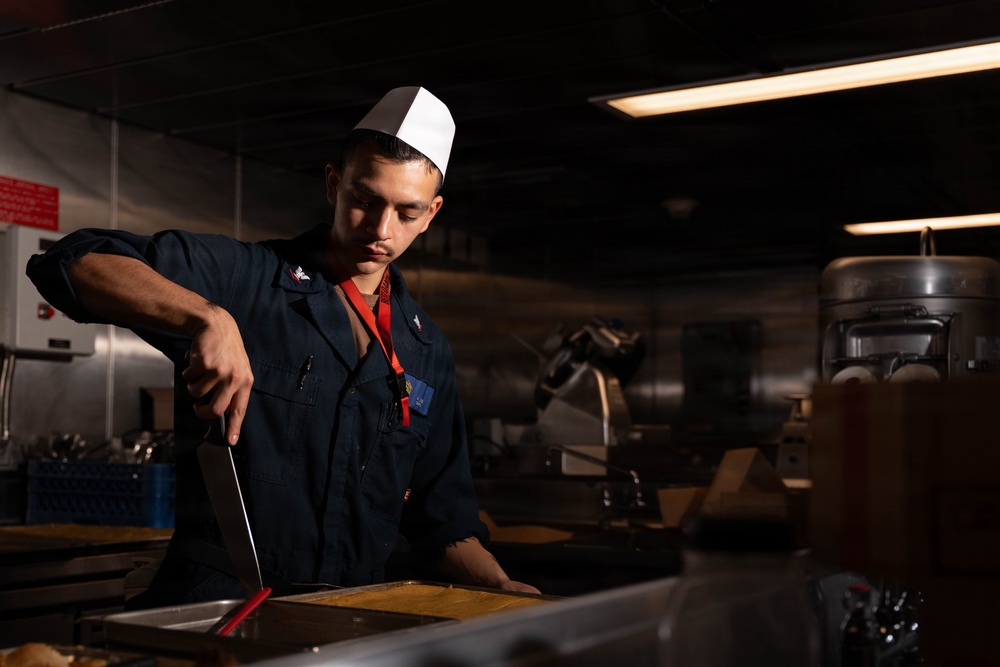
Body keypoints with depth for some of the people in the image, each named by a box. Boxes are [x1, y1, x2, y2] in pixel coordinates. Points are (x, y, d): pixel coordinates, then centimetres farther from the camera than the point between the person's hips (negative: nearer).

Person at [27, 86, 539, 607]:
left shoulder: (426, 351, 14)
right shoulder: (242, 278, -2)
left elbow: (441, 521, 19)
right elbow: (73, 263, -13)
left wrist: (501, 587, 2)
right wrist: (209, 316, -26)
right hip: (208, 617, -6)